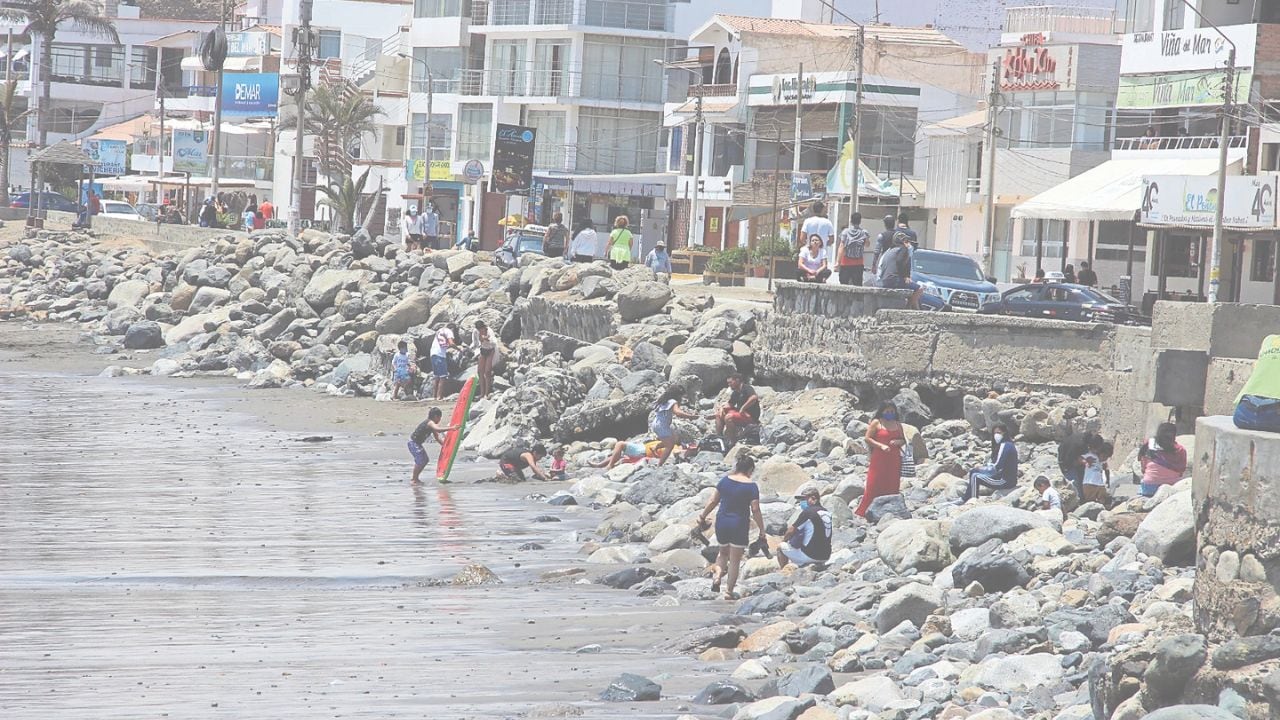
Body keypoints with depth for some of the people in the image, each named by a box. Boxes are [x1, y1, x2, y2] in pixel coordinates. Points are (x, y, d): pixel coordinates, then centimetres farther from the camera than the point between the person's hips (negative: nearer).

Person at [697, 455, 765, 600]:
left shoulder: (725, 480, 1)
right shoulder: (751, 486, -10)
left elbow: (712, 502, 4)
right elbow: (755, 510, -12)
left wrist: (702, 516, 17)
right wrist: (762, 530, -4)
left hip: (722, 523, 3)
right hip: (740, 525, -3)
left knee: (723, 553, 26)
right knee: (735, 560, 8)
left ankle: (718, 574, 1)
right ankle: (728, 592, 8)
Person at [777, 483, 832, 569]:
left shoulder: (807, 512, -15)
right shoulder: (827, 513, 8)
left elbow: (791, 531, -7)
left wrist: (784, 540, 15)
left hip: (810, 555, -7)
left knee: (781, 547, 11)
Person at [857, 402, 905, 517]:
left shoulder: (898, 425, 14)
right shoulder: (876, 423, 1)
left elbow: (903, 441, 20)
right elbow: (867, 438, -3)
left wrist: (898, 442, -3)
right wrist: (881, 445, -15)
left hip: (894, 459, 5)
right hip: (879, 459, -5)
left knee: (893, 486, 2)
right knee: (874, 485, -7)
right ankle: (863, 511, -4)